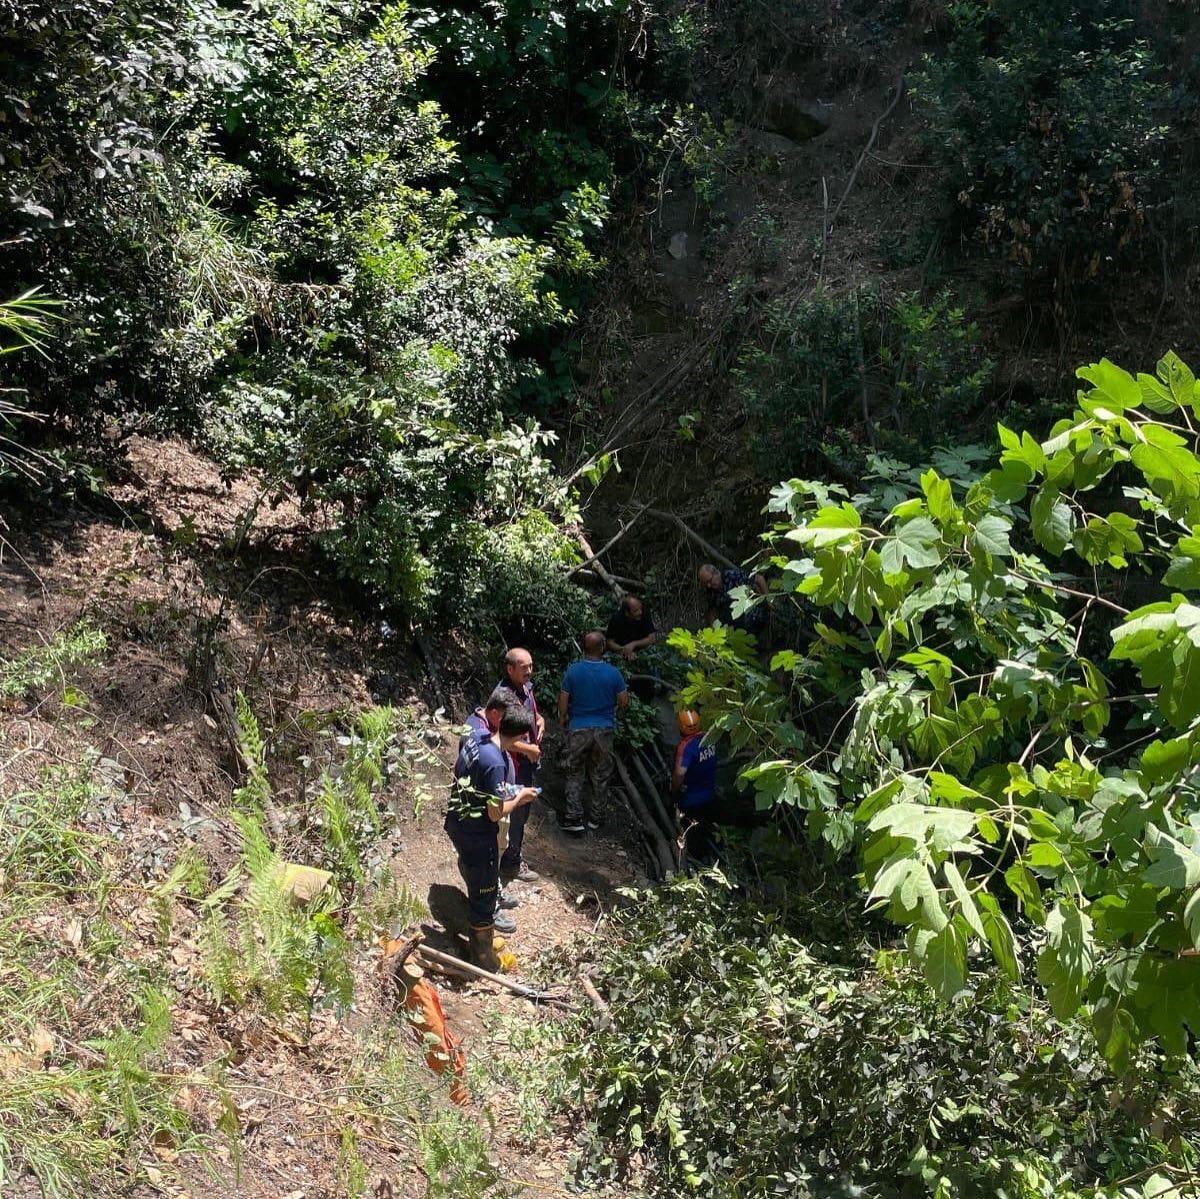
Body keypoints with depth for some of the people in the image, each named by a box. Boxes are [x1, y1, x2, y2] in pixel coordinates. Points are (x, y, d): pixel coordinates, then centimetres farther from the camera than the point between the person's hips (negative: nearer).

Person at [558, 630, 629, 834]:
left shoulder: (573, 670, -10)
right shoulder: (613, 673, -9)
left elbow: (563, 702, -5)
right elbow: (624, 703, -2)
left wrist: (563, 720, 13)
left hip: (579, 729, 0)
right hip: (605, 729, 1)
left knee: (575, 774, 10)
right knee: (601, 775, 13)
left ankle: (574, 817, 4)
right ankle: (596, 817, 22)